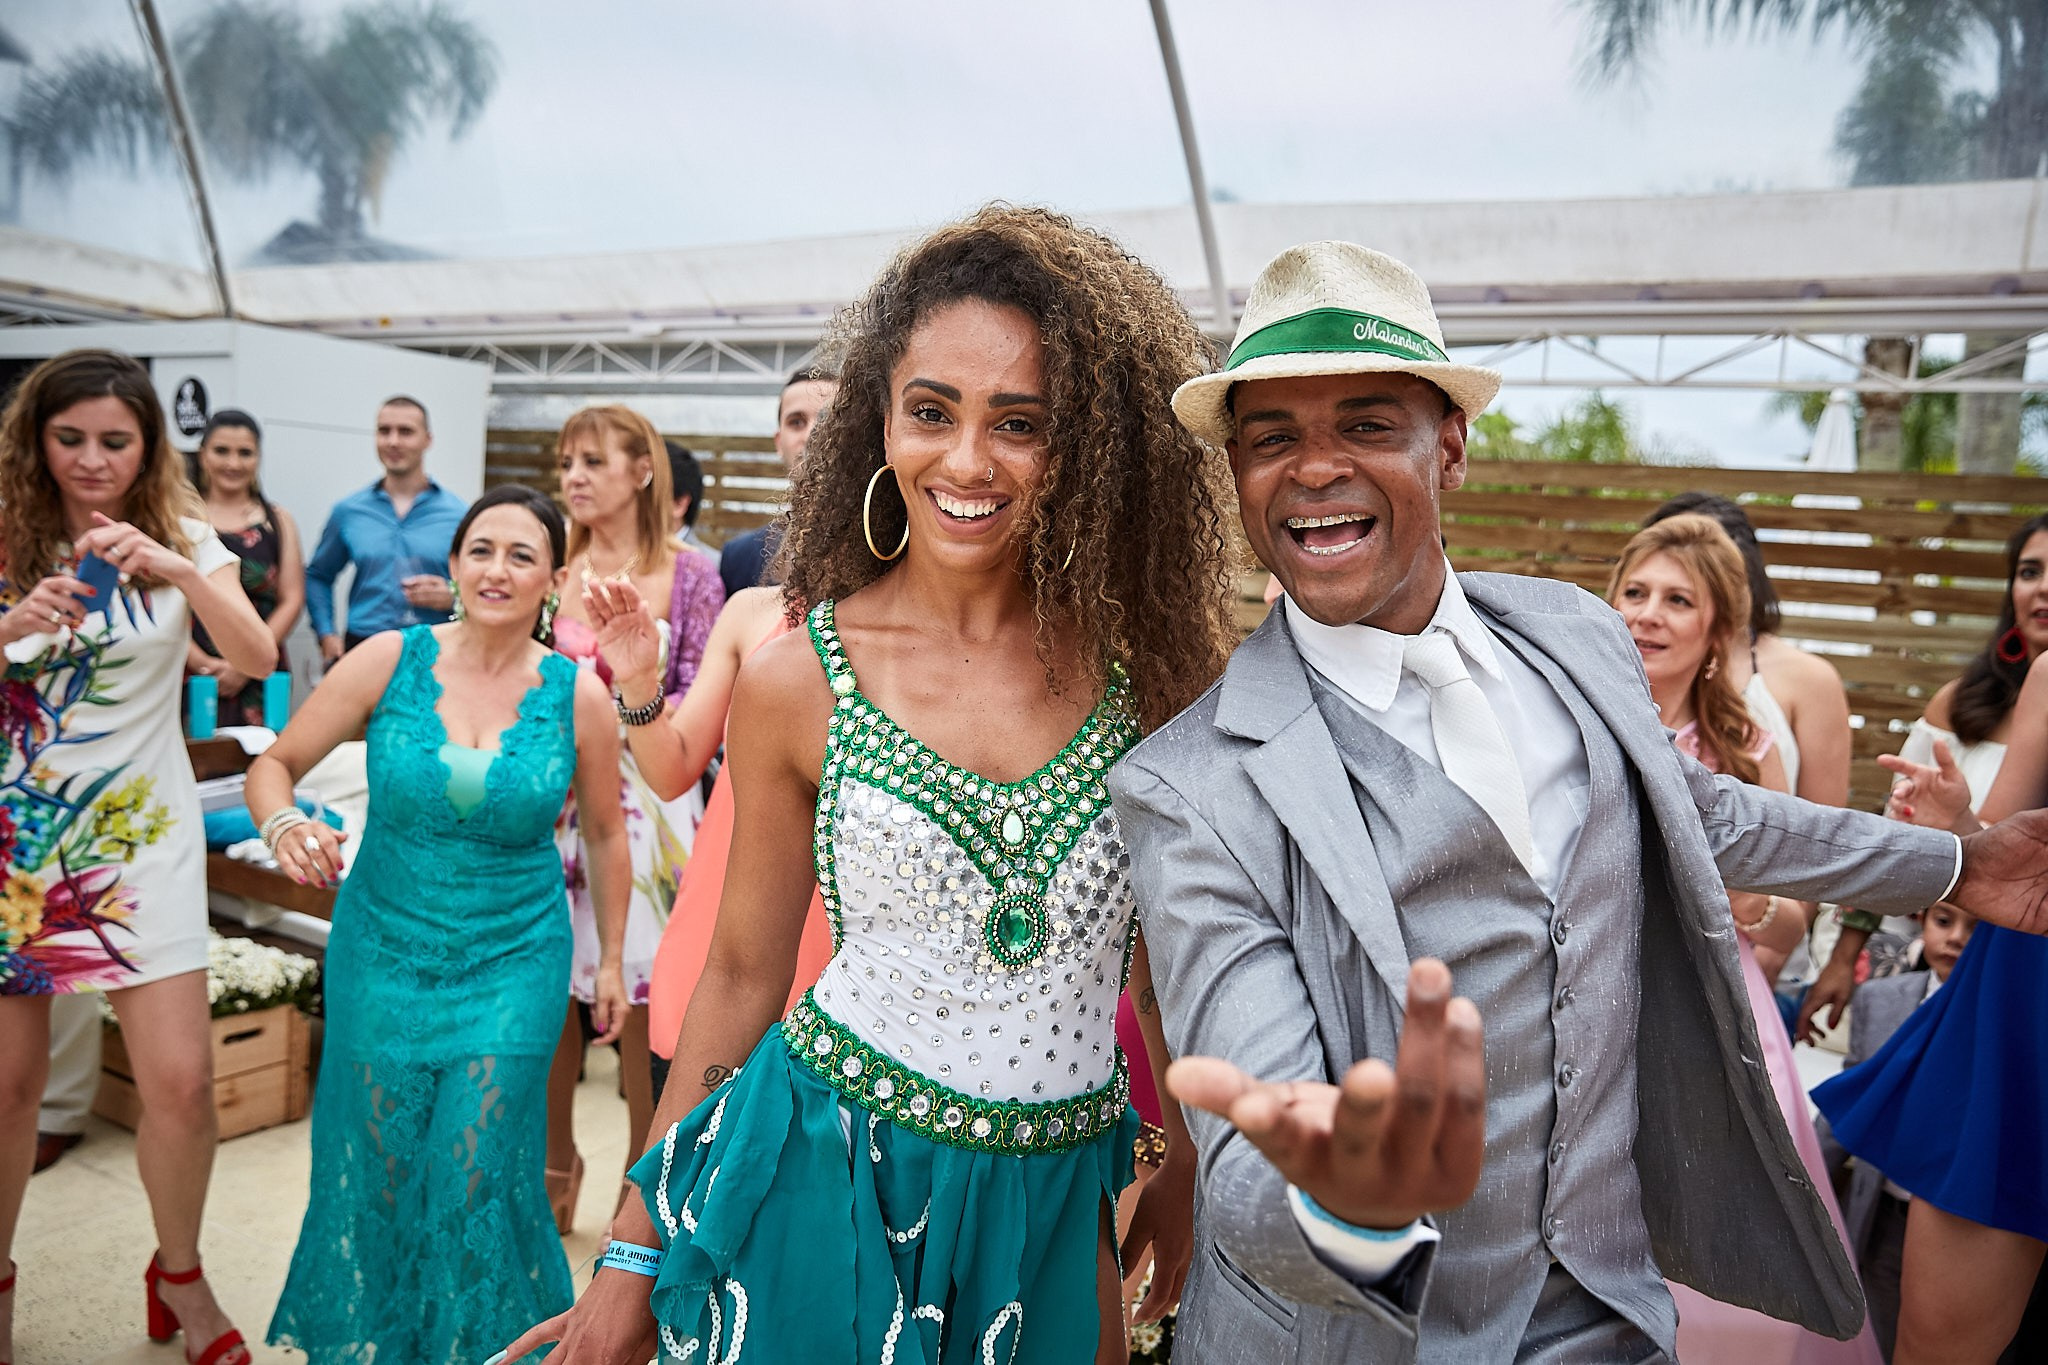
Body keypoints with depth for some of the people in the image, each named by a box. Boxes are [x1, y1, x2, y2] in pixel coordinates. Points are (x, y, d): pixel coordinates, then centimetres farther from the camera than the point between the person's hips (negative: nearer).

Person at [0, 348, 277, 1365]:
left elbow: (256, 658, -13)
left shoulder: (183, 541, 1)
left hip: (141, 836, 0)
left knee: (181, 1081, -3)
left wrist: (179, 569, -27)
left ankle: (179, 1276, 22)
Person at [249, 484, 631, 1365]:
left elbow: (603, 834, 5)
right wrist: (283, 826, -23)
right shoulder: (390, 660, -8)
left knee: (476, 1175, 1)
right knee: (376, 1170, 12)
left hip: (514, 962, -1)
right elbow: (274, 763, 0)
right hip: (384, 951, 1)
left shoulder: (578, 696, -8)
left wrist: (611, 960, 10)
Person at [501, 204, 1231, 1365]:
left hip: (1058, 1204, 2)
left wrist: (1184, 1161, 10)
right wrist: (636, 1256, 5)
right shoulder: (797, 681, -9)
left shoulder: (1139, 658, -6)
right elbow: (742, 974, -1)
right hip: (832, 1184, -1)